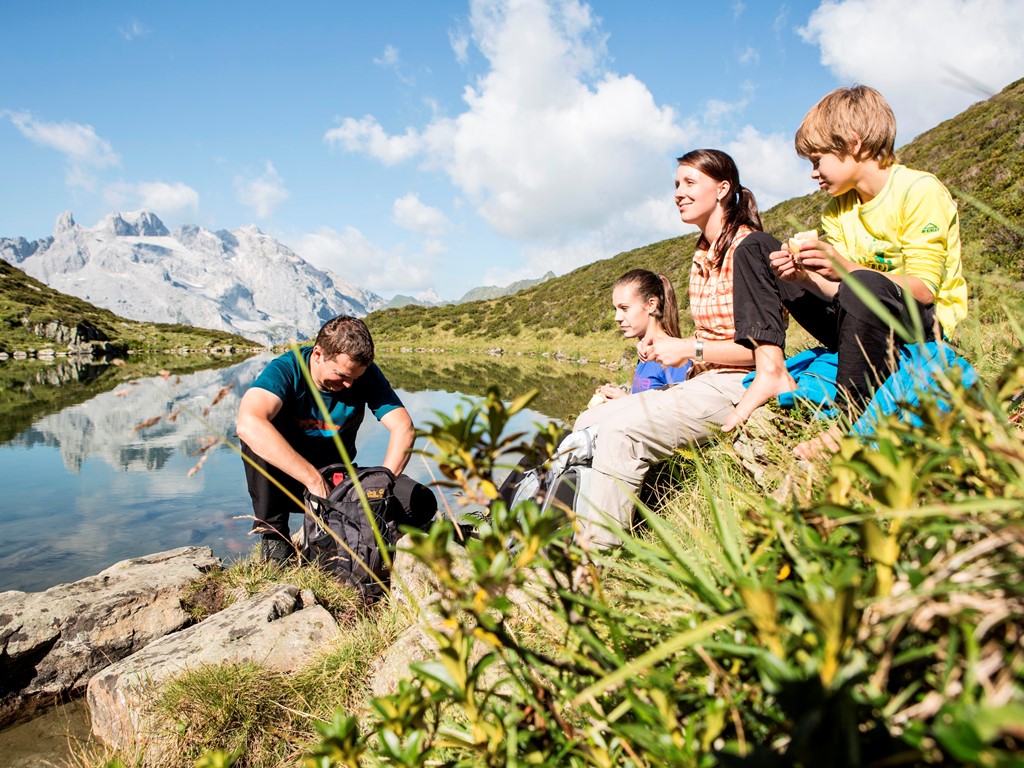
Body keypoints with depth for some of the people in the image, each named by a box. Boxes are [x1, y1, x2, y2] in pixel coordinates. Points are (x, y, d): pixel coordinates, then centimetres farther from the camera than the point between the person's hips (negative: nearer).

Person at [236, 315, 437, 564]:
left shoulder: (365, 374, -11)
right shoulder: (286, 370, -22)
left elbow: (403, 428, -17)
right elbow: (248, 424, -41)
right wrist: (315, 480, -43)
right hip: (289, 481, -2)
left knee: (421, 503, -17)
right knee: (260, 433, -32)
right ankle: (272, 531, -17)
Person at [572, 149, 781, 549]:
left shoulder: (751, 247, -11)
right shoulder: (703, 257, 16)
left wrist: (691, 350, -16)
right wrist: (670, 346, 1)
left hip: (738, 385, -9)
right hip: (700, 382, 10)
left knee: (621, 431, -26)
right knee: (590, 422, -2)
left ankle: (593, 554, -18)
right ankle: (573, 536, -7)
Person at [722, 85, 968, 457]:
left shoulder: (920, 191, -11)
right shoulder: (837, 210, 8)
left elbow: (923, 288, -20)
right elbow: (840, 292, 4)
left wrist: (847, 269, -33)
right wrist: (806, 278, -18)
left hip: (926, 328, -7)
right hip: (866, 325, 7)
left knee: (865, 286, -43)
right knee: (755, 250, 1)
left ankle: (854, 423, -30)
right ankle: (770, 370, -18)